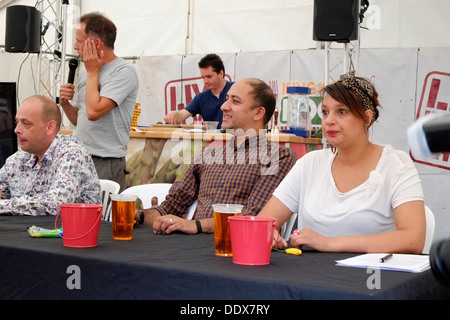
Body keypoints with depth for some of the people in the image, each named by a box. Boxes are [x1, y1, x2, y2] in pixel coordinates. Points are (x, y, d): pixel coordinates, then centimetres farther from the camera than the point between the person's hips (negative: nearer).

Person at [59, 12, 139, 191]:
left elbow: (93, 112, -24)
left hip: (105, 163, -7)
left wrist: (92, 72, -11)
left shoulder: (124, 72, -11)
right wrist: (65, 104, 1)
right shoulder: (87, 73, 13)